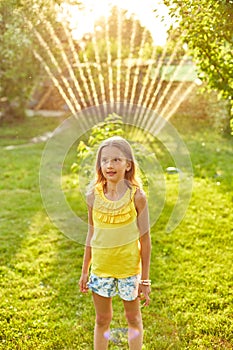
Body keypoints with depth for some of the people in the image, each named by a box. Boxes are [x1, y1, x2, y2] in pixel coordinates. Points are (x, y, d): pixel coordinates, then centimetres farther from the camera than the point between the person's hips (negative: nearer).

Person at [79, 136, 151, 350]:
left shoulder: (136, 196, -14)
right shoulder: (94, 196, -7)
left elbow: (145, 239, -8)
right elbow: (91, 234, 5)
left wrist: (145, 279, -6)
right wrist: (84, 272, 9)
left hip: (129, 266, -2)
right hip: (100, 267, 2)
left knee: (133, 318, 17)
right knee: (102, 320, 16)